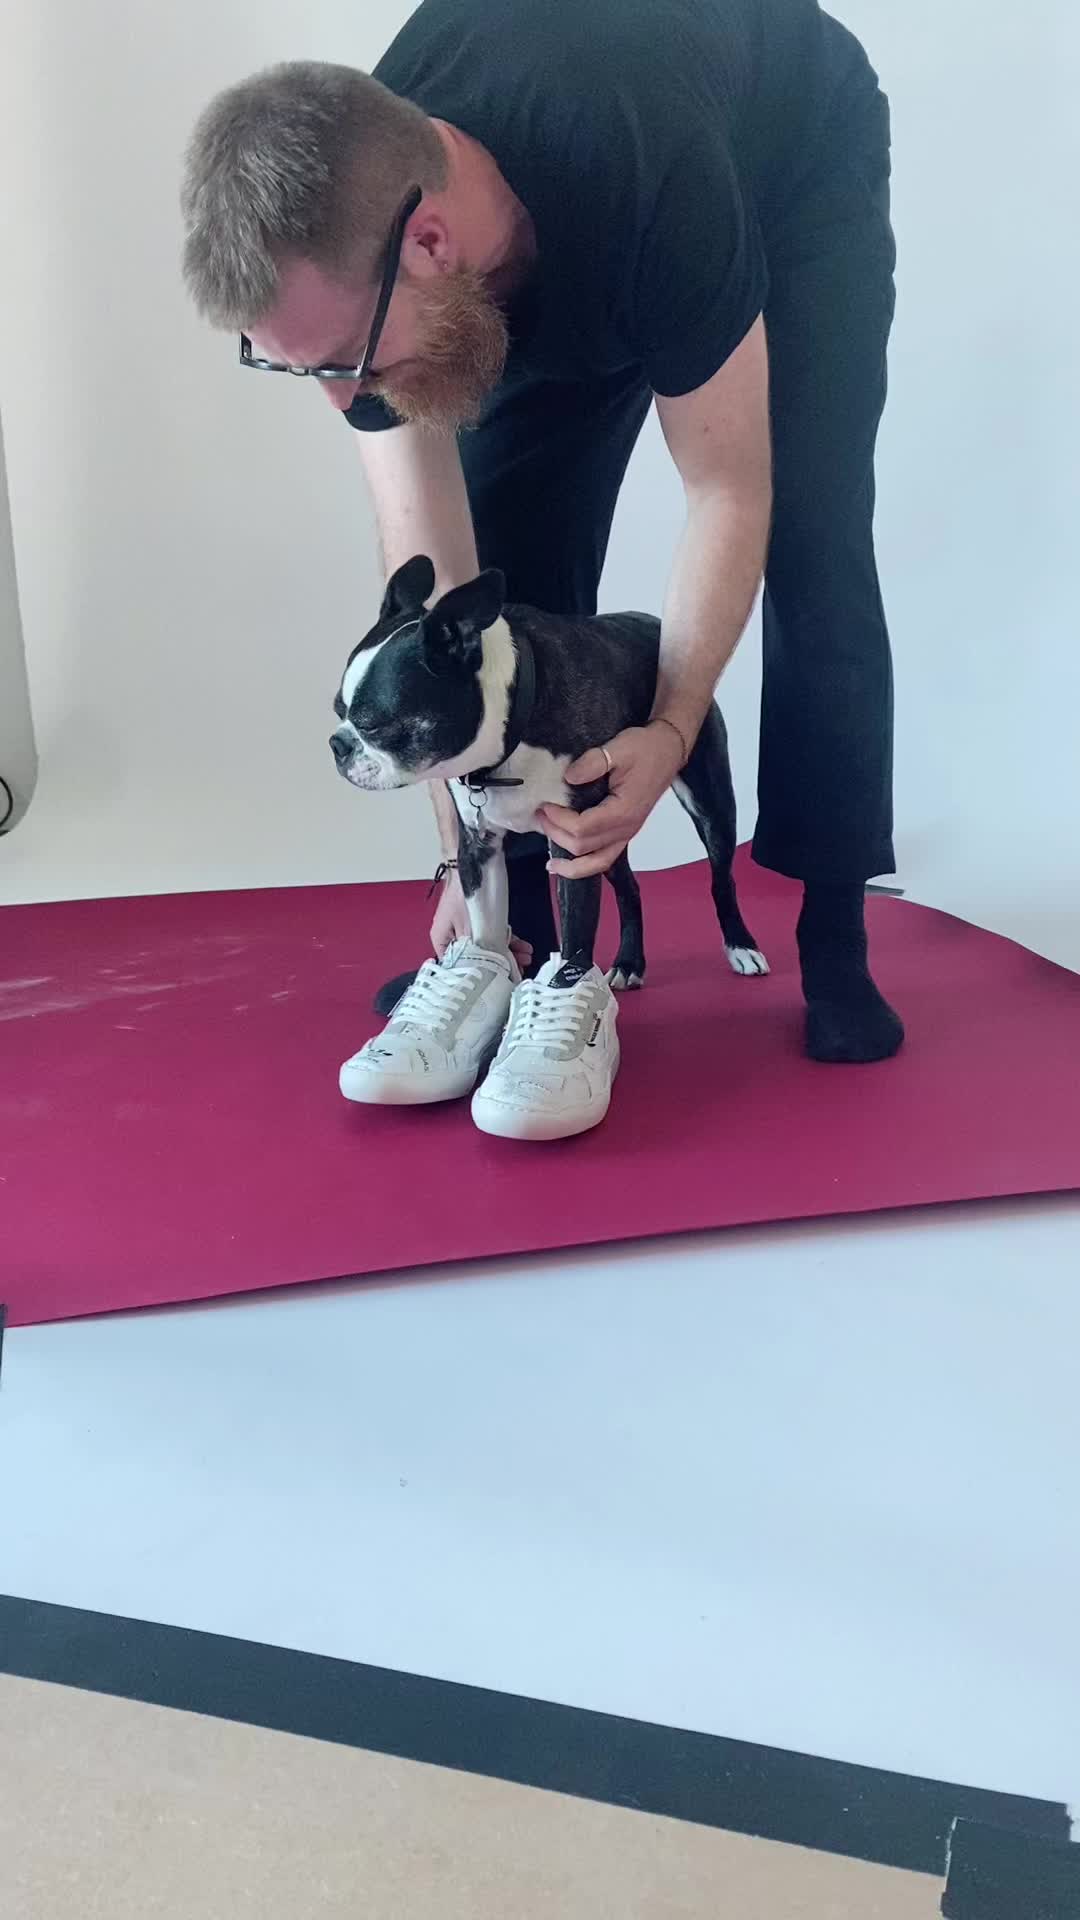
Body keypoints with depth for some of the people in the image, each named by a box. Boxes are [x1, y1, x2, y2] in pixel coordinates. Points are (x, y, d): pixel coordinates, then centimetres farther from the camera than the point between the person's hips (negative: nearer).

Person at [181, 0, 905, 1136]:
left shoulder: (661, 188, -46)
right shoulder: (341, 246, -31)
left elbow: (730, 498, -31)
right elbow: (434, 593, -26)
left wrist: (671, 731, -38)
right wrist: (466, 861, -24)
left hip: (799, 170, -3)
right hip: (546, 254, 4)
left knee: (813, 557, -19)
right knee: (511, 569, -12)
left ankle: (835, 948, -11)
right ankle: (516, 937, -3)